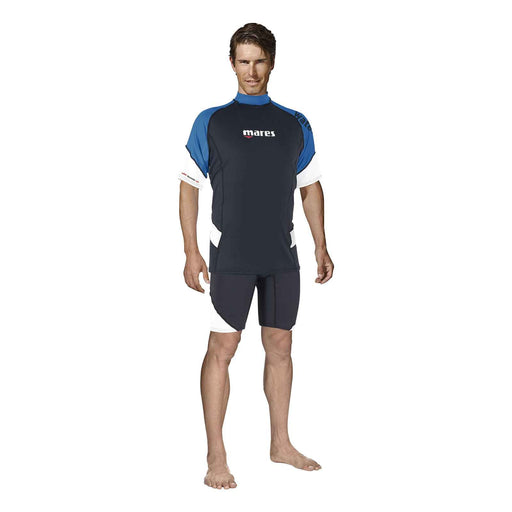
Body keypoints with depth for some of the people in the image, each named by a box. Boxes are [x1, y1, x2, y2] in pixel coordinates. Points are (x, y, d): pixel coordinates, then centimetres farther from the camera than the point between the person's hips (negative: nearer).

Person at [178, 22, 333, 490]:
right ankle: (216, 457, 4)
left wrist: (321, 246, 9)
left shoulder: (295, 125, 9)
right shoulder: (211, 122, 0)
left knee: (280, 346, 11)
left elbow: (311, 187, 15)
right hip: (231, 258, -4)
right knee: (222, 348, -4)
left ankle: (281, 444, 24)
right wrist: (191, 252, -8)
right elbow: (189, 186, 0)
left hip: (283, 257, 4)